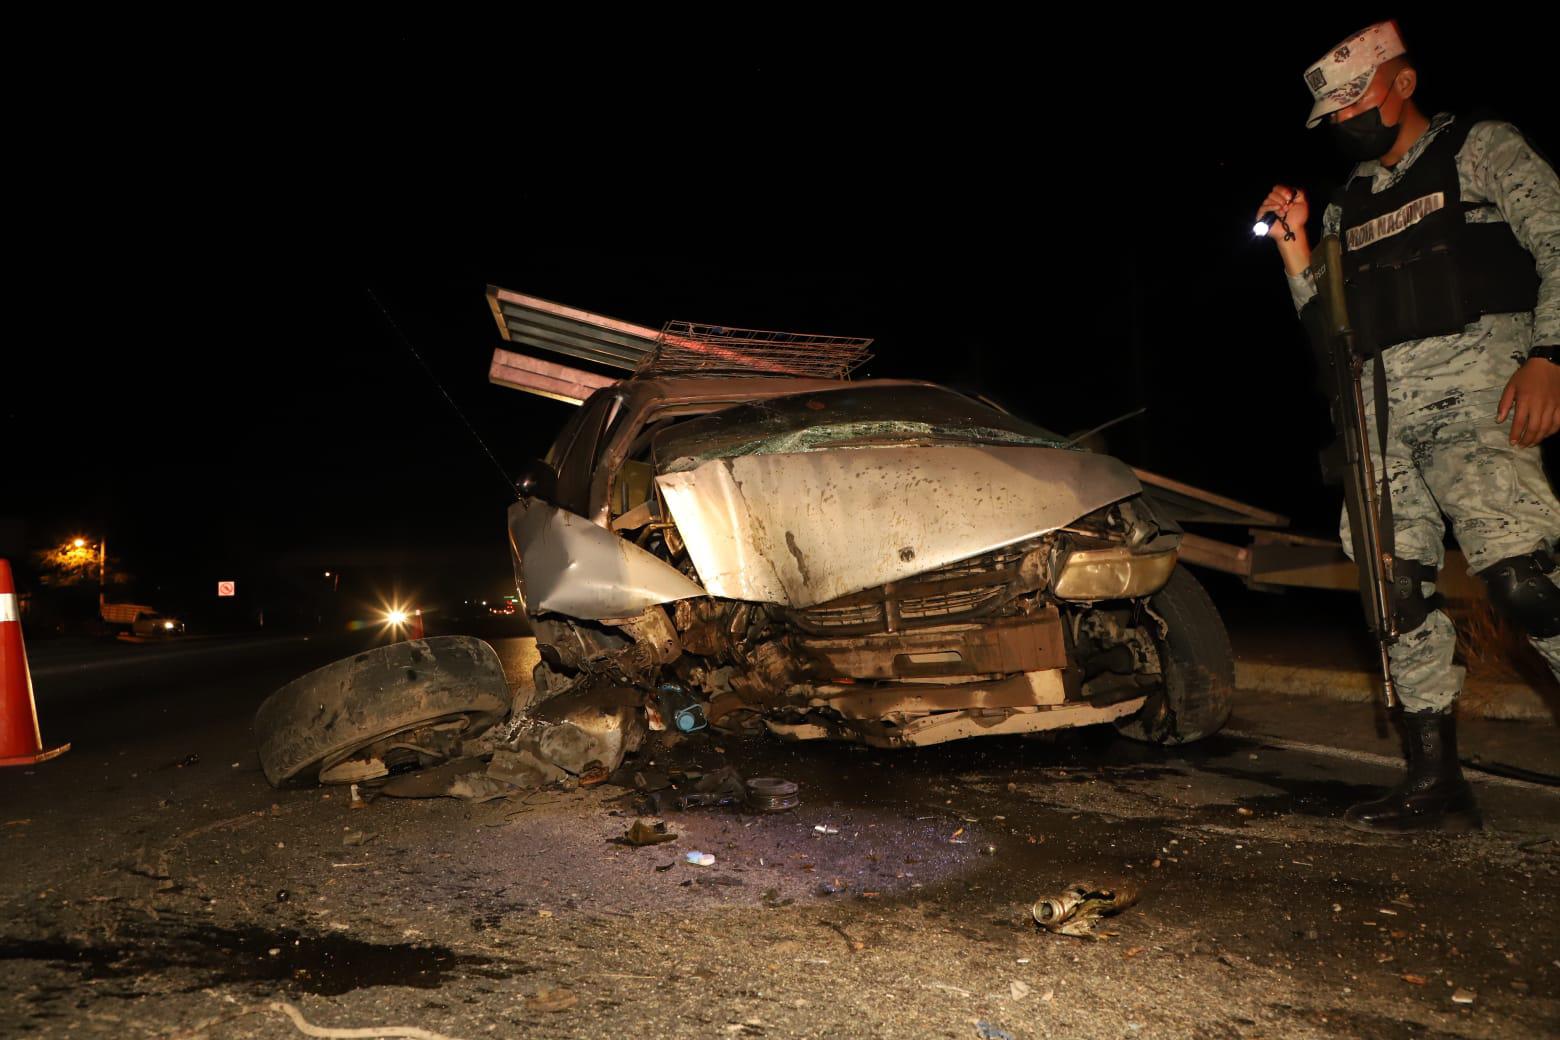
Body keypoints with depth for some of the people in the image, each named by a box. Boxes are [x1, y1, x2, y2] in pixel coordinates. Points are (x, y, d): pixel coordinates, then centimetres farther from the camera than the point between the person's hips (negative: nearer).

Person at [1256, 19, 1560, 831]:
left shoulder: (1481, 149, 9)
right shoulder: (1346, 206, 23)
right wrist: (1293, 247, 9)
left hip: (1472, 381, -5)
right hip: (1380, 404, 6)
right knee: (1399, 590, 0)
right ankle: (1435, 784, 6)